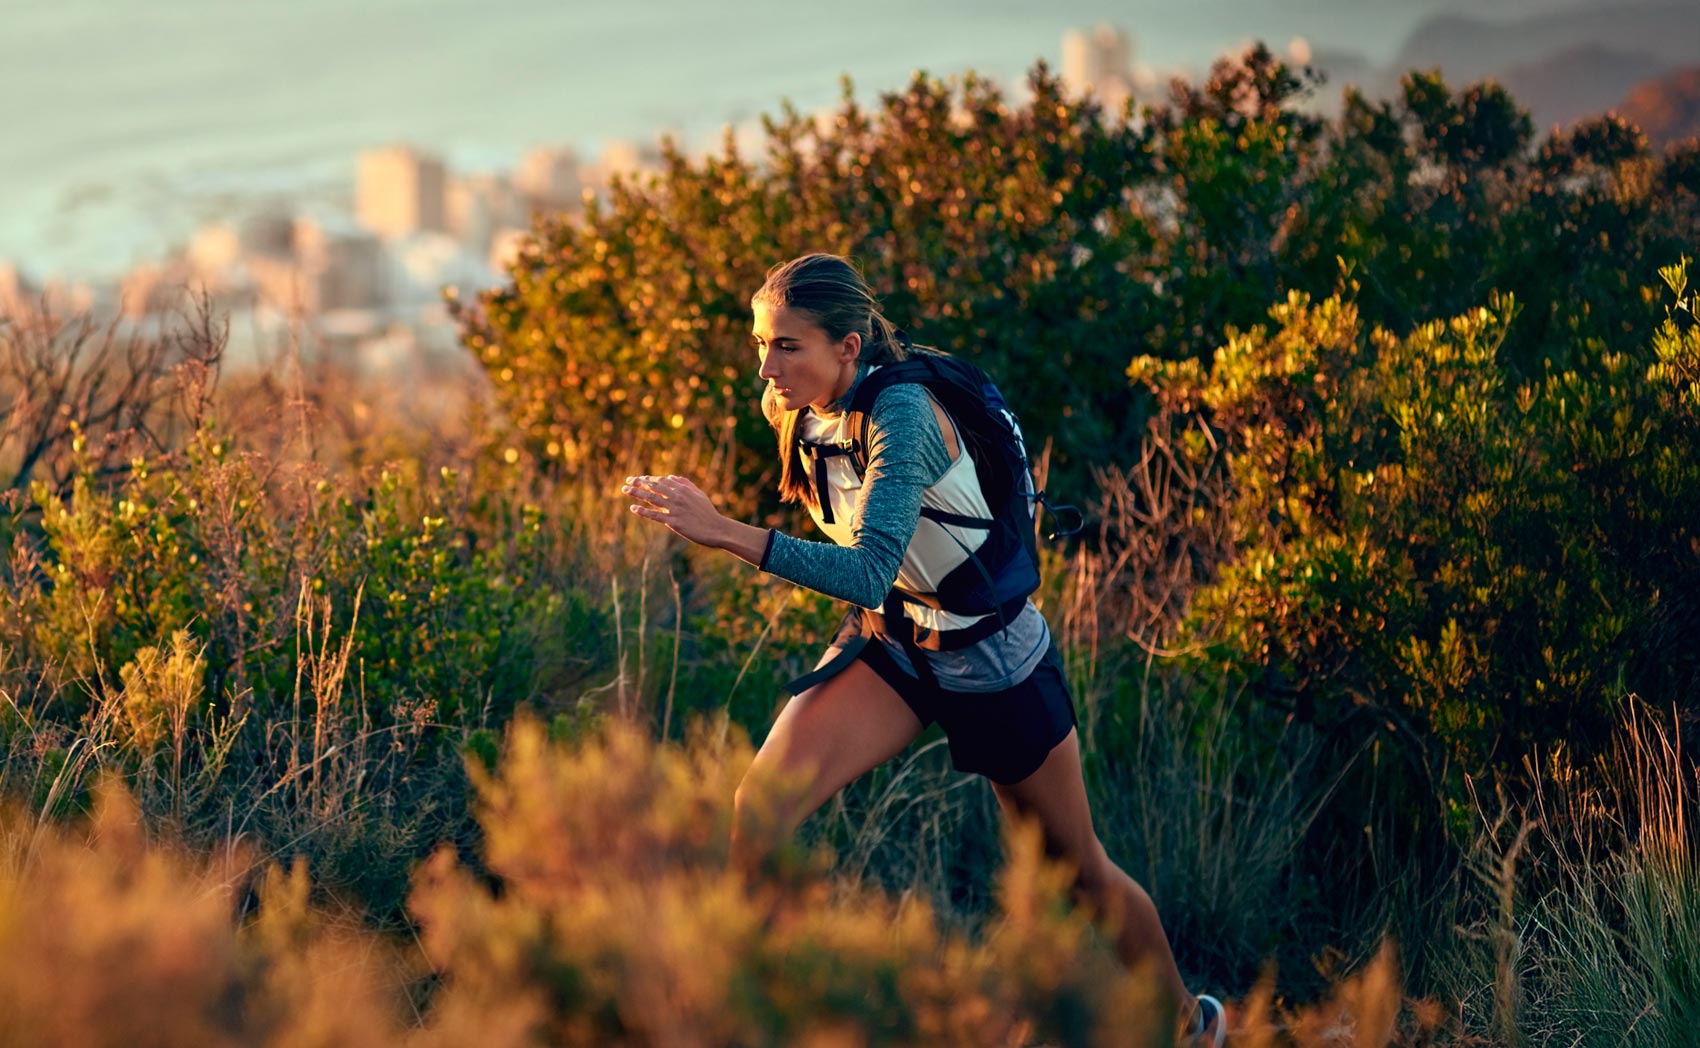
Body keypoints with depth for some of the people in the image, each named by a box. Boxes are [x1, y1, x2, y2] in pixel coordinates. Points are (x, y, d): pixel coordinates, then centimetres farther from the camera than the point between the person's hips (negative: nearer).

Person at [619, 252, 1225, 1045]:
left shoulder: (902, 414, -32)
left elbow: (870, 572, -44)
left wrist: (727, 533, -51)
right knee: (754, 812, -19)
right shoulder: (794, 409, -10)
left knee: (1076, 870, 12)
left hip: (995, 661, -6)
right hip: (890, 641, 6)